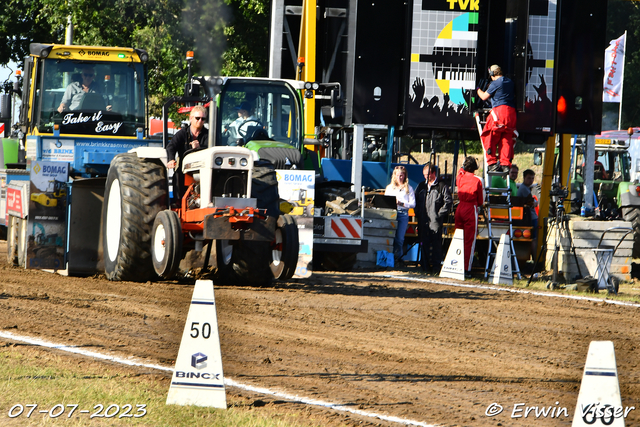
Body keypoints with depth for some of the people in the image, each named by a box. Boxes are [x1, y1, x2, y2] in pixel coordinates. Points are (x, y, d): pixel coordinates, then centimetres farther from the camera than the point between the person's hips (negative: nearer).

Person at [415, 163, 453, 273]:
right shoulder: (421, 186, 16)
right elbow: (416, 200, 23)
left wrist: (440, 214, -8)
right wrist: (418, 213, 10)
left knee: (436, 244, -7)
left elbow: (448, 202, -4)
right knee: (424, 243, 4)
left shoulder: (441, 186, -2)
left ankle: (436, 266, -3)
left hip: (435, 220, -5)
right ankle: (425, 267, 9)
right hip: (423, 220, 5)